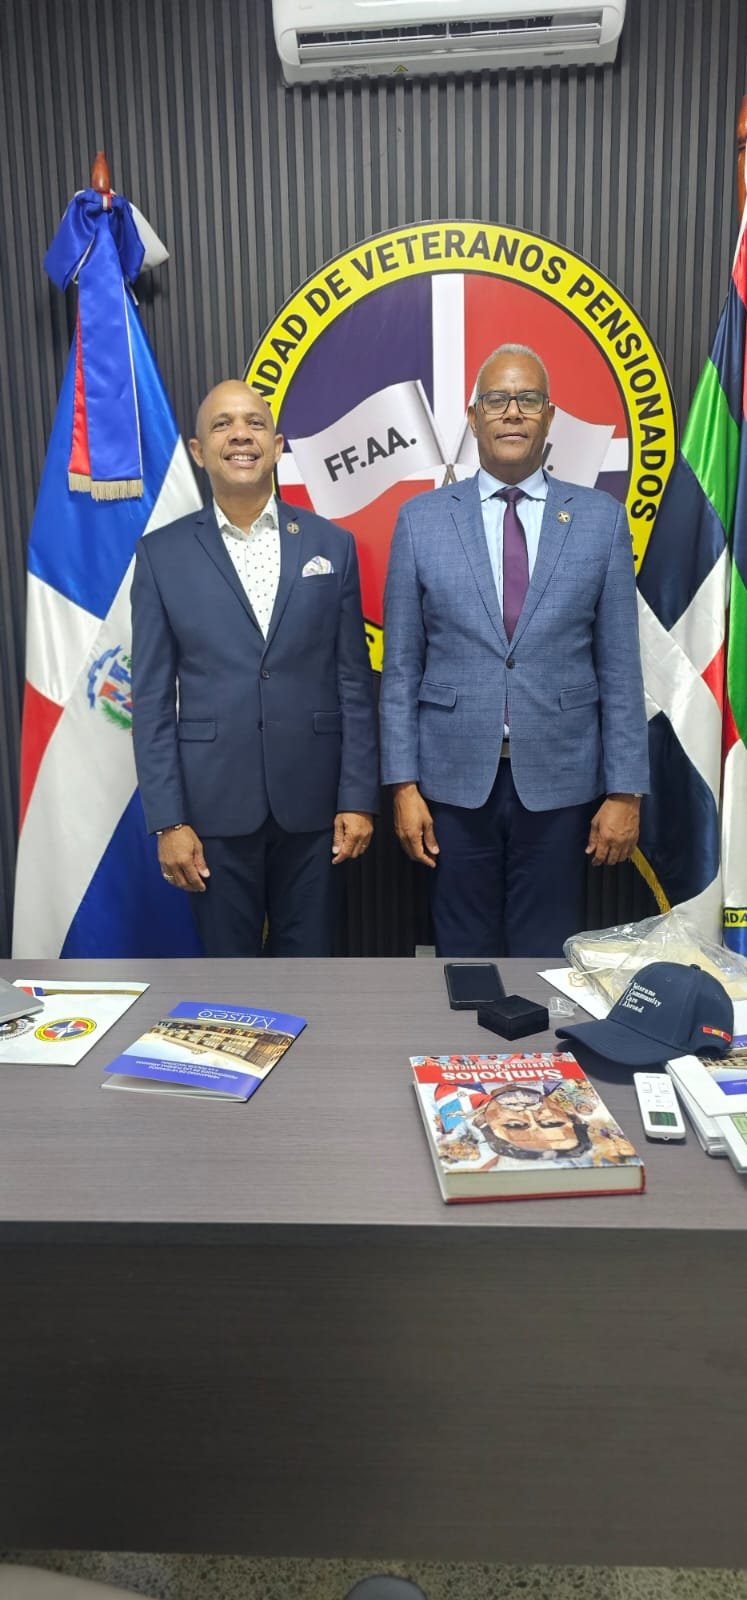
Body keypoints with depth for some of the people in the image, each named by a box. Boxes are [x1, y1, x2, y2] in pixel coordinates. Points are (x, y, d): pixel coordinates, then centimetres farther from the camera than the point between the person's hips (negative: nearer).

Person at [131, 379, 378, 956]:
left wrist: (359, 798, -1)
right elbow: (152, 698, 0)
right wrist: (167, 821, -5)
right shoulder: (162, 553, 1)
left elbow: (354, 682, 3)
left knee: (309, 963, 13)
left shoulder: (331, 544, 4)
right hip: (213, 802, 0)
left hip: (310, 800, 1)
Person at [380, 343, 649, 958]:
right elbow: (401, 666, 2)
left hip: (560, 783, 0)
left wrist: (625, 792, -2)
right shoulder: (421, 519, 2)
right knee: (465, 955, 12)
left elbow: (620, 667, 2)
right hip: (455, 781, 0)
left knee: (550, 956, 10)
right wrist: (403, 784, -2)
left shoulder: (601, 518, 3)